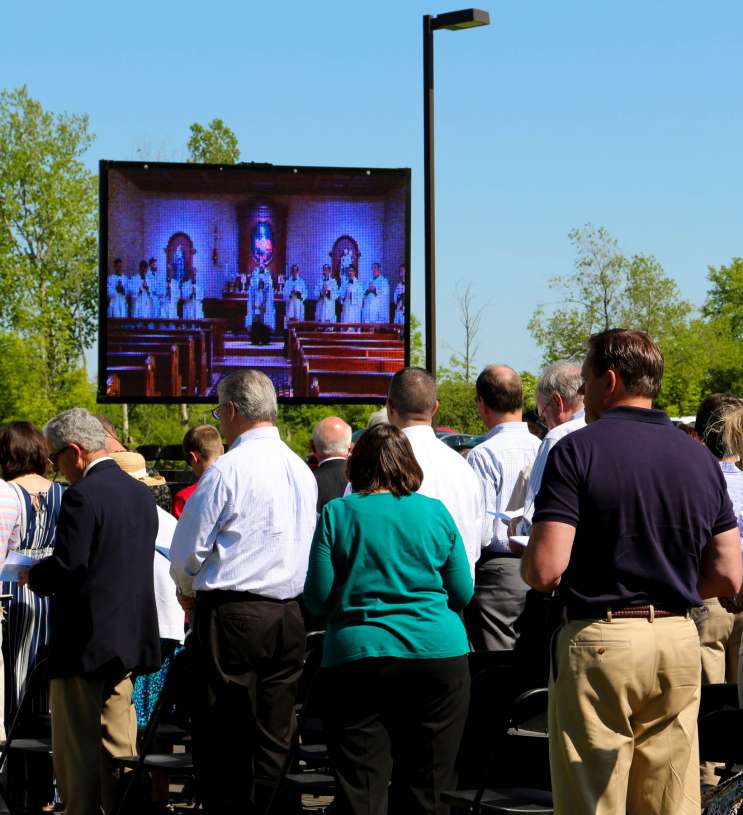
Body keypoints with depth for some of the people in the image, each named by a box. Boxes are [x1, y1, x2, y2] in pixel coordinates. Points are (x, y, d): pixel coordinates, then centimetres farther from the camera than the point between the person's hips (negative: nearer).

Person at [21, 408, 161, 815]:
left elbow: (65, 567, -21)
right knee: (118, 747, 14)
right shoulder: (141, 493, 10)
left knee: (76, 752, -1)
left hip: (84, 643, -8)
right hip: (127, 640, 8)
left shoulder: (81, 495, -16)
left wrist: (32, 575, 0)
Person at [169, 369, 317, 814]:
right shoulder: (303, 471, 11)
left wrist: (189, 589, 17)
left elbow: (187, 552, -6)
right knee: (273, 734, 8)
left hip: (231, 614, -6)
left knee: (220, 739, 0)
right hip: (290, 616, 6)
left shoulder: (227, 470, -10)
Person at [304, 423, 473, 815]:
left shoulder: (335, 514, 0)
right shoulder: (435, 512, 4)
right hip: (438, 654, 1)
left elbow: (317, 599, 0)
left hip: (356, 655, -1)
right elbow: (463, 593, 8)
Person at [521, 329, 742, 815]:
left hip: (598, 642, -5)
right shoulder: (700, 459, 7)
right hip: (679, 645, 5)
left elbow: (544, 570, -16)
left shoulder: (578, 451, -9)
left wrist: (528, 561, 7)